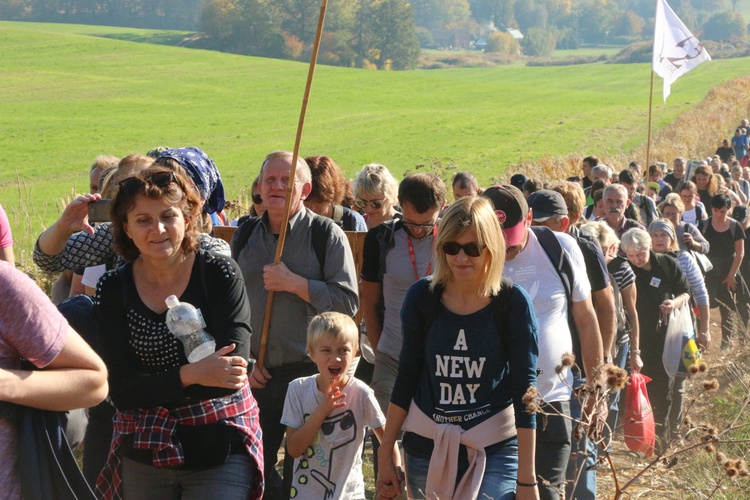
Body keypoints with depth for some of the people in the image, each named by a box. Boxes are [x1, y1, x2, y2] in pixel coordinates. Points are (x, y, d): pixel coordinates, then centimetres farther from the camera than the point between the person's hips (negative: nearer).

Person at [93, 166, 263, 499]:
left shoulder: (219, 274, -8)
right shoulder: (113, 289, -2)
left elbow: (232, 370, -17)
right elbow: (121, 391, -9)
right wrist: (190, 375, -24)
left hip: (220, 450, -2)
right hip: (143, 455, 2)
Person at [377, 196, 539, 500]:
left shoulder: (512, 303, -8)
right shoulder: (422, 297, -1)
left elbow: (524, 388, -6)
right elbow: (407, 376, 7)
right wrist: (385, 453, 7)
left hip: (494, 451, -2)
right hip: (426, 448, 3)